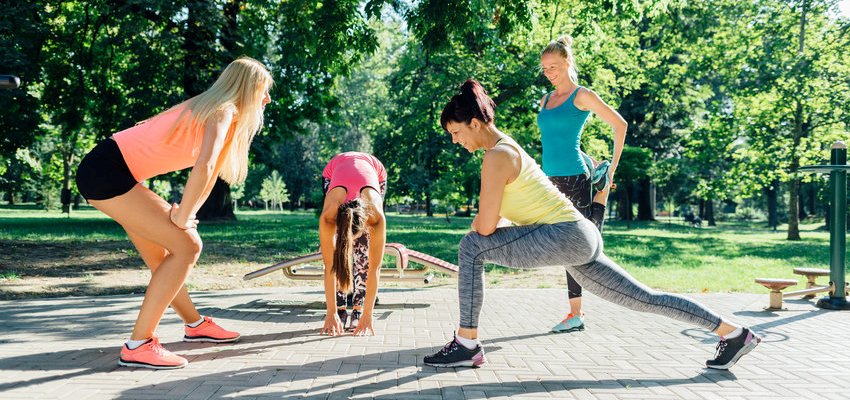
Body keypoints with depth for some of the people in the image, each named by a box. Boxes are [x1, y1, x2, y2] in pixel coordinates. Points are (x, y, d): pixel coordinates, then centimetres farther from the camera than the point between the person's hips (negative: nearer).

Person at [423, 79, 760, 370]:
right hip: (578, 239, 11)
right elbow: (496, 219, 29)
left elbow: (485, 226, -14)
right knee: (646, 299, 15)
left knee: (471, 247, -11)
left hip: (564, 236, -11)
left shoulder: (497, 156, -12)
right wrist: (482, 222, 12)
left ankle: (467, 344, -7)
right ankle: (734, 333, 23)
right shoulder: (505, 148, 18)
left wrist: (478, 223, 7)